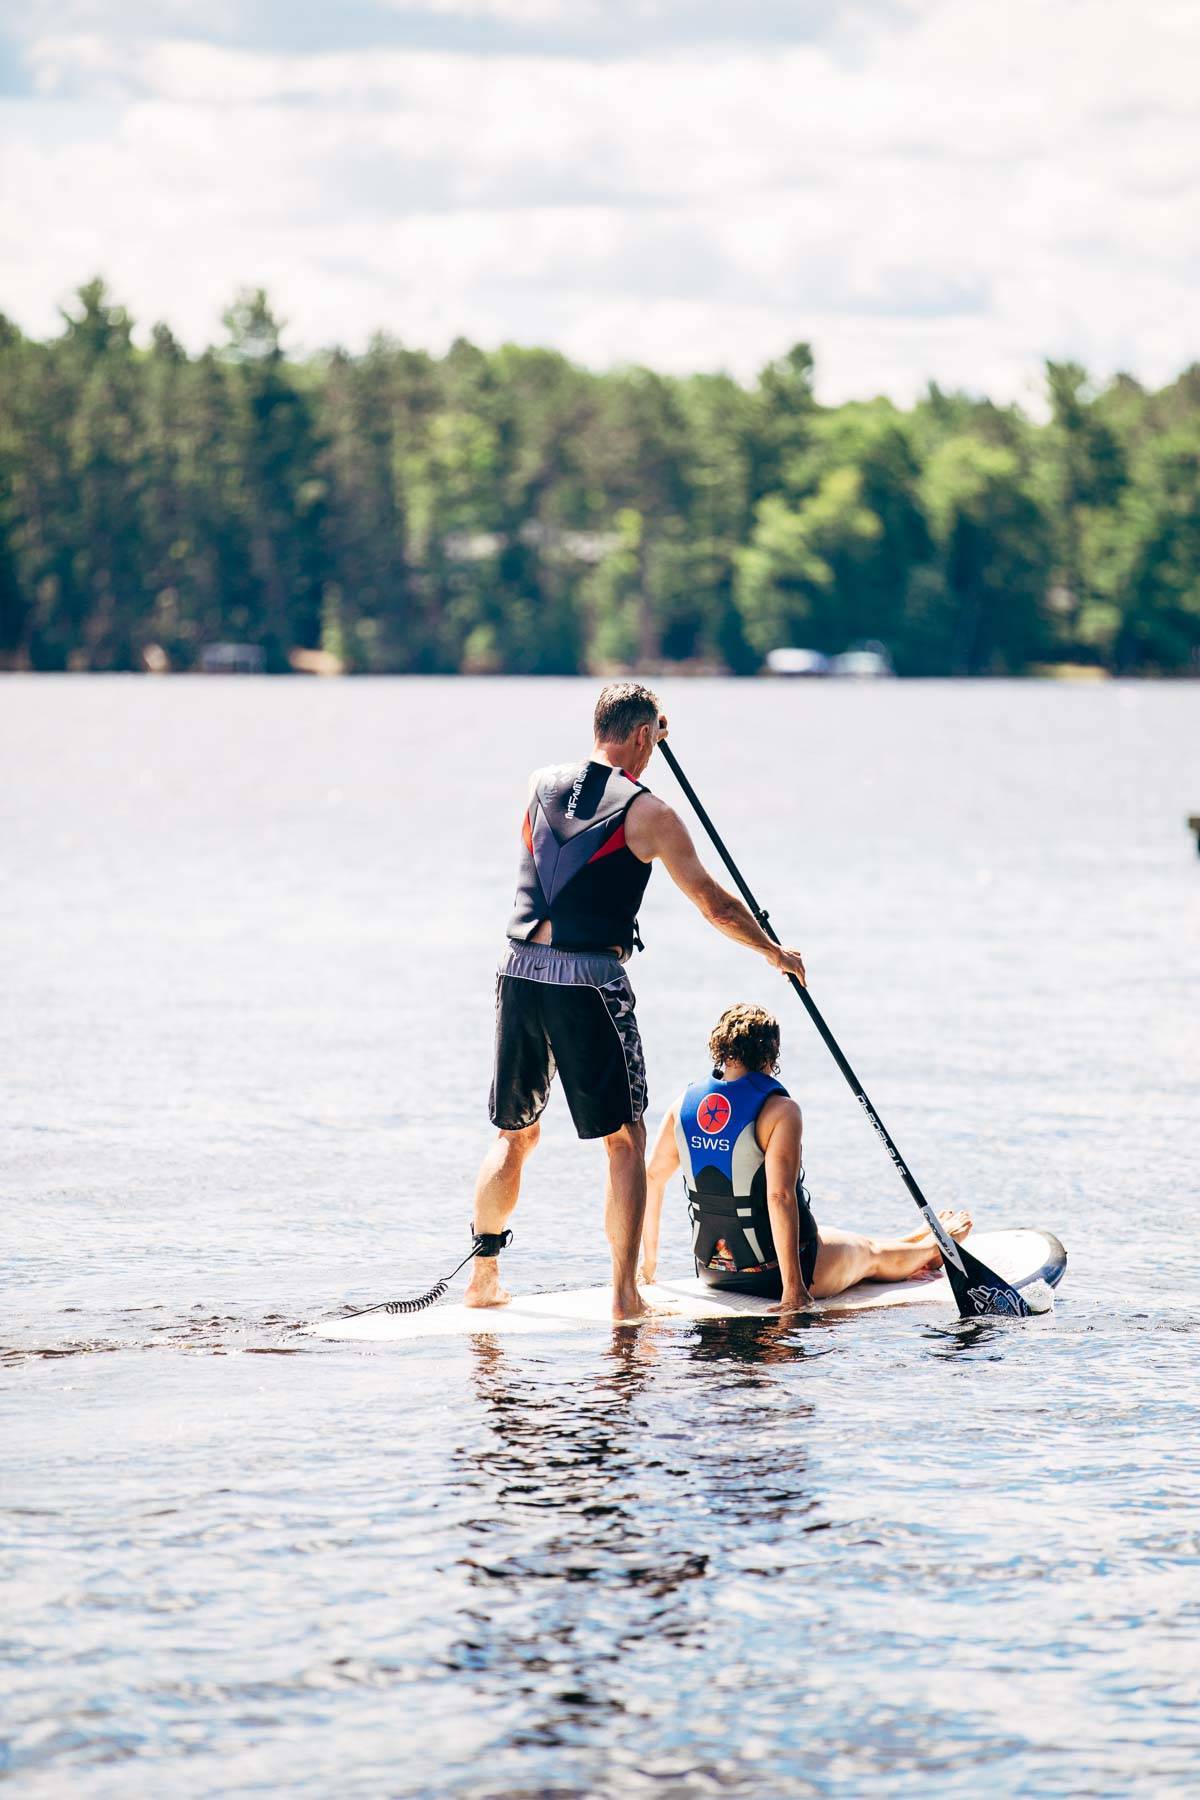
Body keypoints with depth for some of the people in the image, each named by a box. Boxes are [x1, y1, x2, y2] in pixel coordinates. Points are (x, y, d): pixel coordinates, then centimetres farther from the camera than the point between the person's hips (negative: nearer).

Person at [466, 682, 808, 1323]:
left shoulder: (541, 786, 9)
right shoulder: (647, 813, -4)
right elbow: (714, 904, 2)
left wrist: (634, 753, 44)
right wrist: (774, 952, 17)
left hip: (521, 973, 5)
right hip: (590, 981, -5)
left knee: (514, 1134, 19)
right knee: (624, 1139, 4)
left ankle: (483, 1276, 20)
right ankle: (625, 1295, -1)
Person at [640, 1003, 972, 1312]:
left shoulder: (685, 1104, -3)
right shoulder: (780, 1110, -21)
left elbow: (652, 1179, 4)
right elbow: (780, 1196, -29)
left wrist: (650, 1258, 16)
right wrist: (793, 1287, -27)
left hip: (712, 1269, 7)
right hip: (769, 1271, -7)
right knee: (870, 1253, 25)